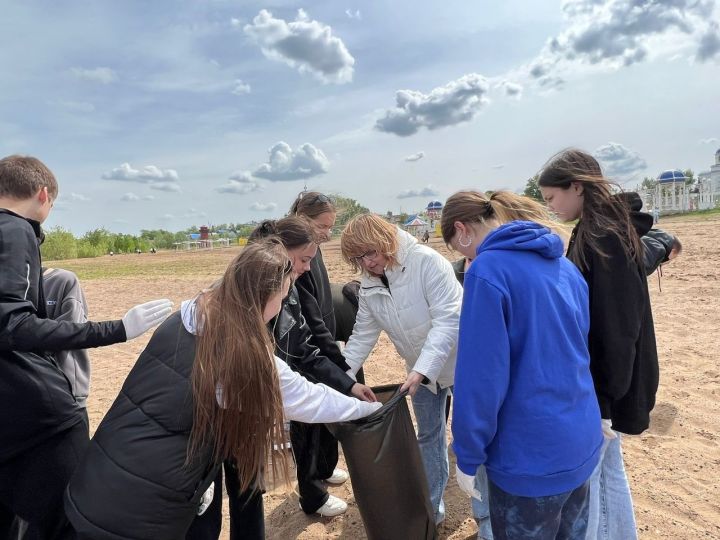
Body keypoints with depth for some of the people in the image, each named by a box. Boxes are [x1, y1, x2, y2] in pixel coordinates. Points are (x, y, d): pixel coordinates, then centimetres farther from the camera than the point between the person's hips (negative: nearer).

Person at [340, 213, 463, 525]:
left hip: (458, 361, -6)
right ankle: (430, 507, 37)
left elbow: (448, 319, -31)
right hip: (420, 371, 6)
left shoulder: (426, 261, -26)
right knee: (428, 437, 19)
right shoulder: (368, 286, -5)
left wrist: (422, 368, -38)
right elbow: (363, 335, 1)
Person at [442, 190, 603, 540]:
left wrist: (468, 456, -10)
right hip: (582, 445, 8)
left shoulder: (488, 270, -20)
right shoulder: (564, 265, 6)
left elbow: (481, 375, -23)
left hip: (530, 458, -7)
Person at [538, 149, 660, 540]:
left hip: (601, 384, -9)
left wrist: (604, 399, -19)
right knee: (608, 470, 22)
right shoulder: (595, 232, 8)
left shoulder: (605, 237, -21)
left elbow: (618, 326, -23)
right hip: (603, 379, 9)